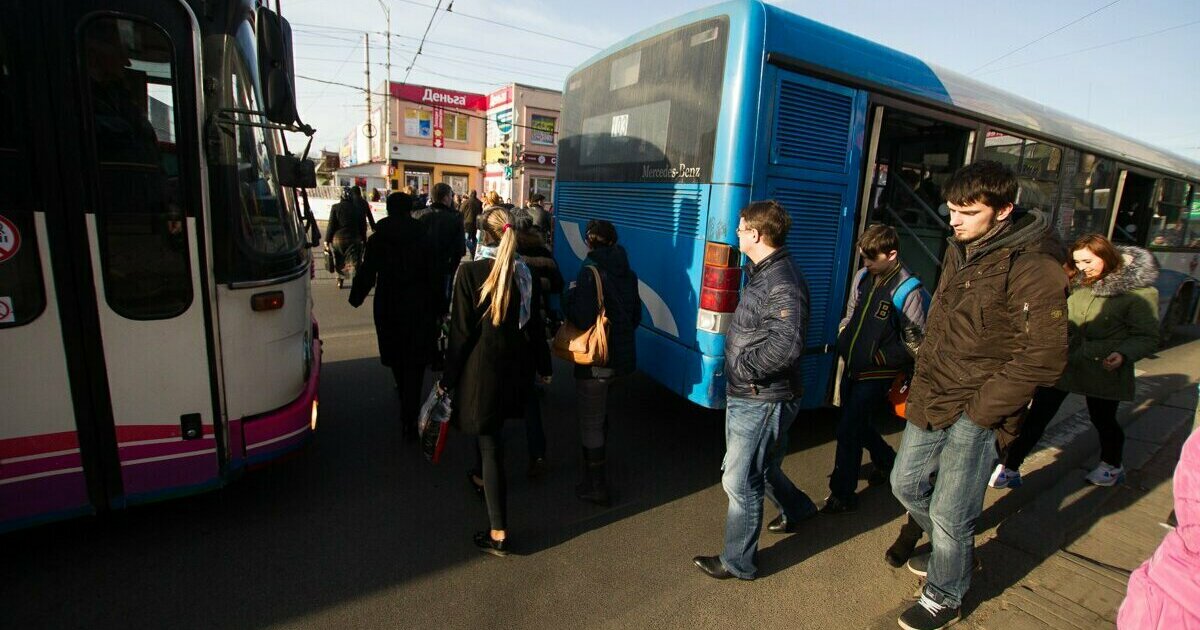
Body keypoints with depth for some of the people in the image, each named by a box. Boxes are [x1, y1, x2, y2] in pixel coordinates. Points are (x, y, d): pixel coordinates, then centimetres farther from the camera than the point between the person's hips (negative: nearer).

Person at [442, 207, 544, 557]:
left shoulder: (470, 272, -15)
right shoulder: (525, 274, -1)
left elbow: (461, 332, -14)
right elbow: (533, 327, 5)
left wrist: (448, 378, -5)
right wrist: (528, 367, 16)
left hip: (482, 368, -5)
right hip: (515, 370, 5)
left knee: (490, 443, 2)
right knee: (492, 433, 29)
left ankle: (498, 534, 9)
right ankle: (484, 478, 55)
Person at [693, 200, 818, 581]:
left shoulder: (783, 284, -23)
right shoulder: (762, 272, 10)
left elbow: (786, 346, -35)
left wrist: (743, 367, -22)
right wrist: (739, 368, 7)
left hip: (762, 401, -10)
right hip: (746, 396, 10)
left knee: (740, 481, 3)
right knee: (760, 467, 27)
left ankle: (738, 562, 23)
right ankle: (797, 509, 53)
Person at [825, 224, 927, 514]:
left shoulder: (907, 290, -17)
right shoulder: (863, 276, 3)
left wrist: (877, 357, -16)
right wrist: (843, 338, 7)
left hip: (876, 375, -7)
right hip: (853, 368, 7)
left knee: (848, 431, -5)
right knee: (859, 426, 21)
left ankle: (842, 496, 10)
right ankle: (887, 461, 49)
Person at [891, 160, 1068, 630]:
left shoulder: (1032, 269, -18)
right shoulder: (959, 252, 8)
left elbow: (1043, 357, -18)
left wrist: (980, 411, -17)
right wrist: (922, 384, 12)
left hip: (976, 415, -8)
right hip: (931, 400, 8)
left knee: (949, 513, 5)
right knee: (906, 483, 20)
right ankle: (954, 551, 47)